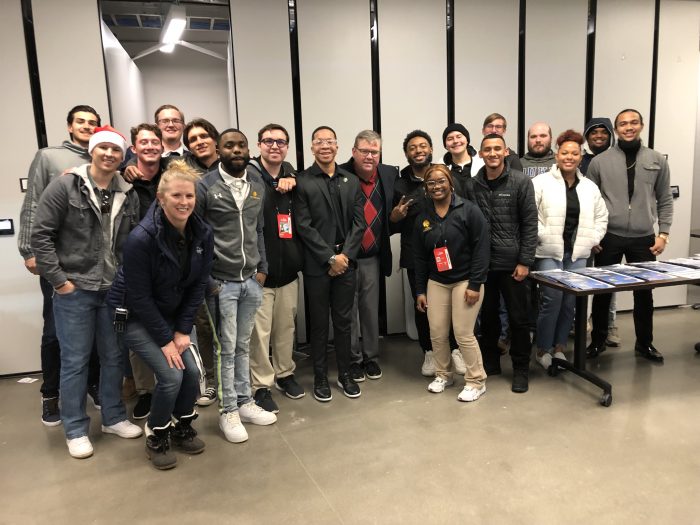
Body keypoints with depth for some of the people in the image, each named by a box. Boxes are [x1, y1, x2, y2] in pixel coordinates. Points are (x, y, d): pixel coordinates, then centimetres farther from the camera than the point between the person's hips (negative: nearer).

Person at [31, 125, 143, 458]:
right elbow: (41, 235, -8)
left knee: (114, 357, 13)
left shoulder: (128, 195, 5)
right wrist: (58, 280, -11)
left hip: (115, 290, 4)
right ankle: (75, 429, 22)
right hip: (74, 290, -4)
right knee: (75, 361, 6)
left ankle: (114, 418, 31)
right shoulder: (65, 186, -7)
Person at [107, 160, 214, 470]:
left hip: (173, 315, 5)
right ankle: (156, 438, 12)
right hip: (135, 317, -5)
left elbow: (198, 285, -5)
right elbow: (139, 297, -22)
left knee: (192, 371, -5)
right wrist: (165, 340, -17)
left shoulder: (202, 233, -12)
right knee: (171, 376, -15)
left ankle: (182, 428, 23)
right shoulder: (141, 238, -28)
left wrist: (183, 330, -8)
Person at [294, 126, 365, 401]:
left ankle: (345, 374, 26)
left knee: (344, 321, 12)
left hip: (346, 262, 3)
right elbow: (304, 226, -9)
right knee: (319, 323, 7)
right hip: (317, 265, -3)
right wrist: (330, 258, -12)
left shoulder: (351, 181, 10)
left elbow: (358, 223, 5)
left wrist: (345, 255, -7)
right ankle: (320, 377, 21)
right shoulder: (302, 182, -3)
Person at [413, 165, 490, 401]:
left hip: (465, 281, -4)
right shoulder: (422, 218, 7)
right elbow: (419, 257, 10)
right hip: (436, 282, 5)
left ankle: (476, 381, 14)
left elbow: (481, 248, -11)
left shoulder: (469, 210, -8)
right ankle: (443, 374, 27)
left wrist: (475, 284, -15)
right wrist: (420, 290, 7)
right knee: (437, 333, 5)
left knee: (463, 334, -5)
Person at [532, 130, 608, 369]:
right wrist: (542, 236, -14)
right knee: (552, 298, -10)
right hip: (549, 252, -5)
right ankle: (543, 349, 6)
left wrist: (593, 239, 9)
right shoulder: (541, 182, -4)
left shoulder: (590, 187, 11)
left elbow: (601, 216, 20)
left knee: (570, 301, 6)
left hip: (578, 253, 5)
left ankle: (560, 347, 21)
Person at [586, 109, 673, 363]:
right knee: (602, 292, 7)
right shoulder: (599, 161, 0)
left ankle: (644, 344, 28)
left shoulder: (658, 160, 6)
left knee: (644, 293, 11)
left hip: (644, 239, 2)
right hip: (608, 237, -1)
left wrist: (663, 234, 0)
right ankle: (598, 341, 23)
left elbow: (665, 200, 8)